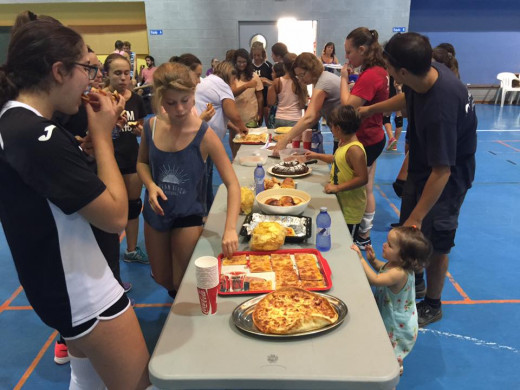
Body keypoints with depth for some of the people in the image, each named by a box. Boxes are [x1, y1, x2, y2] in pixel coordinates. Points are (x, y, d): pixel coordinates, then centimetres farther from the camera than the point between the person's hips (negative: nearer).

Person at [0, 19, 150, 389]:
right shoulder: (38, 134, -27)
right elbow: (115, 215, -24)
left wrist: (98, 130, 1)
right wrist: (102, 135, -15)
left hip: (66, 286, 10)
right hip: (83, 293, -10)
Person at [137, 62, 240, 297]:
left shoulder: (205, 136, -21)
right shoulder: (152, 126, -9)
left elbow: (232, 184, -23)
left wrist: (230, 229, -36)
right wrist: (150, 185, -13)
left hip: (188, 216, -4)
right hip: (155, 213, 4)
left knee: (182, 284, 10)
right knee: (162, 279, 22)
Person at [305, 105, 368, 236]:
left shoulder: (354, 150, -26)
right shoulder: (344, 143, 5)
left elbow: (362, 178, -29)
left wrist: (337, 187, -26)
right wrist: (317, 156, 29)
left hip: (351, 208, -9)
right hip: (341, 201, 9)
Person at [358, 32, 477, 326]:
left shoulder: (440, 108, -39)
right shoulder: (428, 72, -14)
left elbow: (441, 171, -33)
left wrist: (417, 216, -27)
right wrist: (370, 109, 15)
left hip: (448, 177, -8)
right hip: (422, 165, 8)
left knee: (434, 242, 5)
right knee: (409, 235, 18)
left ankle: (432, 306, 27)